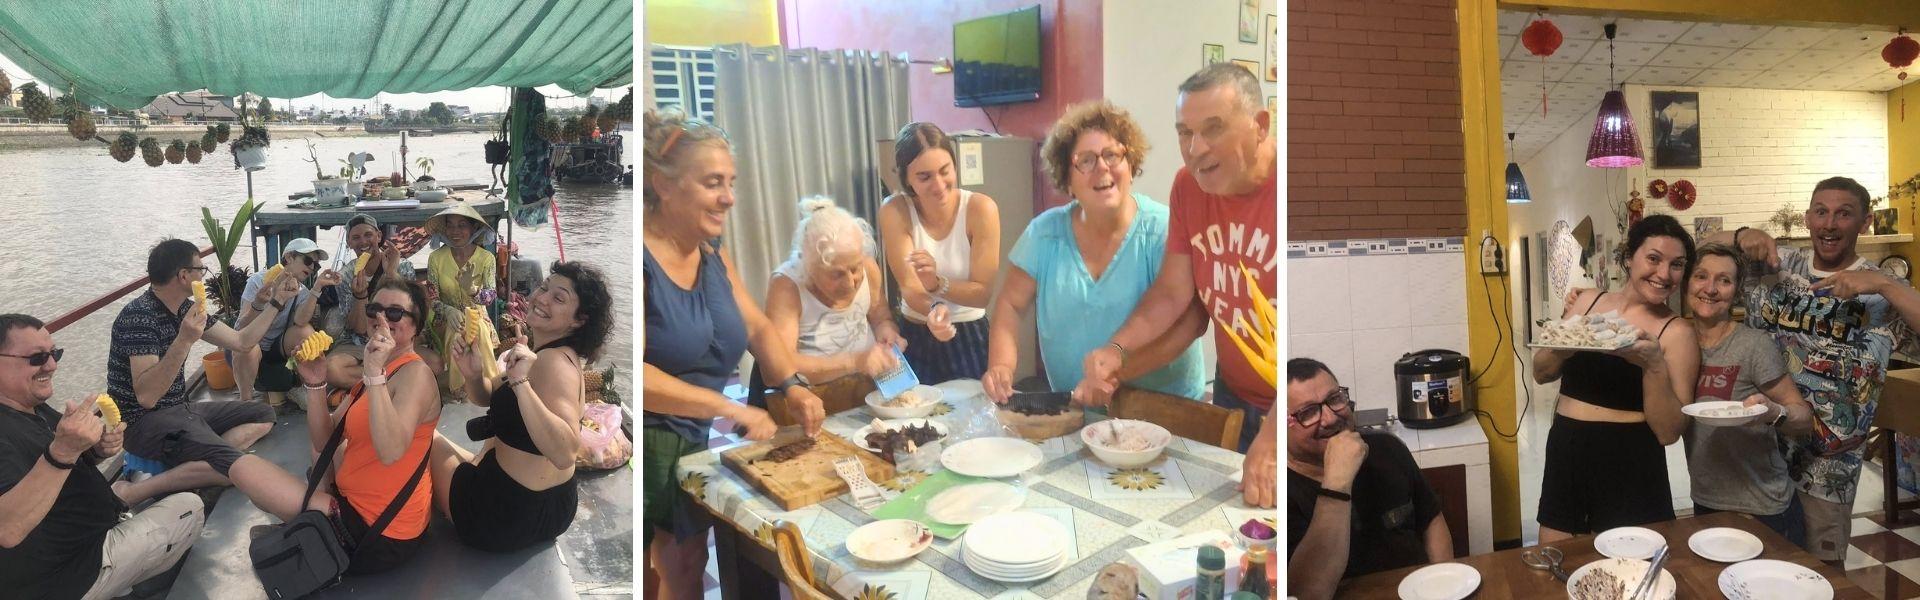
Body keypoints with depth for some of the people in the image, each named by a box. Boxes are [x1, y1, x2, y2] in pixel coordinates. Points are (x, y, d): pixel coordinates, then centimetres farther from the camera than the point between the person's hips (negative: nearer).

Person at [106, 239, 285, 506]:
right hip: (144, 421, -10)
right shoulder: (139, 317, -20)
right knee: (234, 467, -30)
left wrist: (277, 301, 15)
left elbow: (242, 341, 17)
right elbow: (146, 396, -28)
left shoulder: (185, 309, 6)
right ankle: (131, 493, -23)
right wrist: (184, 340, -38)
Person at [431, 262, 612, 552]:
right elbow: (488, 397, 15)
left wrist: (521, 382, -41)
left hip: (510, 515, -9)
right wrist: (472, 373, -6)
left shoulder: (554, 361, -25)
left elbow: (564, 454, -38)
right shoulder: (544, 353, 5)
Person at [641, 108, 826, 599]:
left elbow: (757, 327, 11)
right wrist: (727, 407, -28)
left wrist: (793, 385, -6)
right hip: (653, 447, -7)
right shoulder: (644, 259, -19)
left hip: (694, 449, 7)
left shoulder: (713, 253, 7)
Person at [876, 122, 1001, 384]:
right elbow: (909, 287, -19)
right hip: (916, 339, 0)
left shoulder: (981, 208, -15)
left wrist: (938, 284, -32)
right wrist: (933, 311, -40)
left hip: (970, 338, 0)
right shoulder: (894, 211, -14)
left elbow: (982, 293, -14)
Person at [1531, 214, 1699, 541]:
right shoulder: (1588, 301, 5)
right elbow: (1541, 373, 8)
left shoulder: (1677, 332, -6)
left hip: (1629, 466, -3)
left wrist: (1654, 364, -24)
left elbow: (1669, 432, -10)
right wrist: (1567, 345, -12)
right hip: (1565, 454, 3)